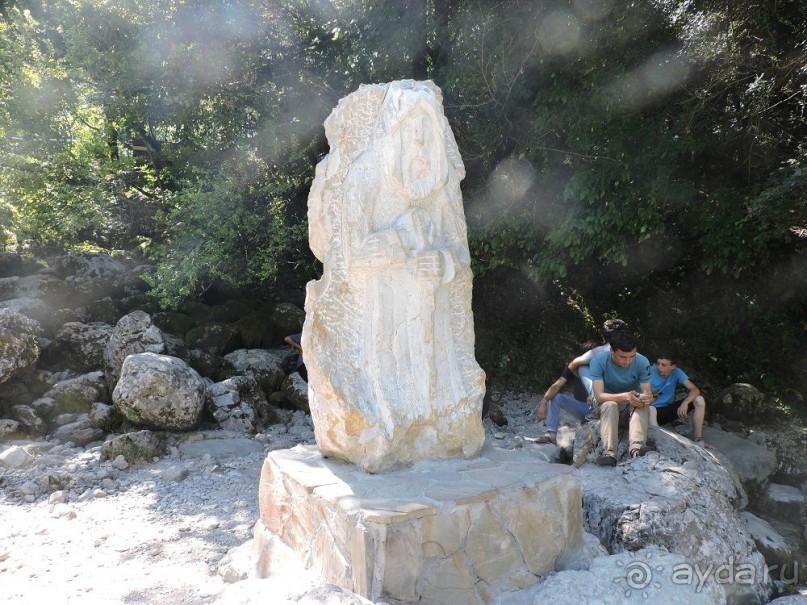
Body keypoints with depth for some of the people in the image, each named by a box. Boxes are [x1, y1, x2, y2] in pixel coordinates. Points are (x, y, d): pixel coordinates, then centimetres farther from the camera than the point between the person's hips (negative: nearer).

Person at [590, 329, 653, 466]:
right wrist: (625, 396, -47)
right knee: (610, 405, -35)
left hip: (633, 402, 2)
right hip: (608, 400, -2)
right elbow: (599, 396, -31)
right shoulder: (598, 361, -27)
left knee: (643, 405, -31)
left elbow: (647, 392, -18)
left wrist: (648, 397, -44)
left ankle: (636, 447, -47)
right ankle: (609, 453, -47)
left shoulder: (642, 362, -21)